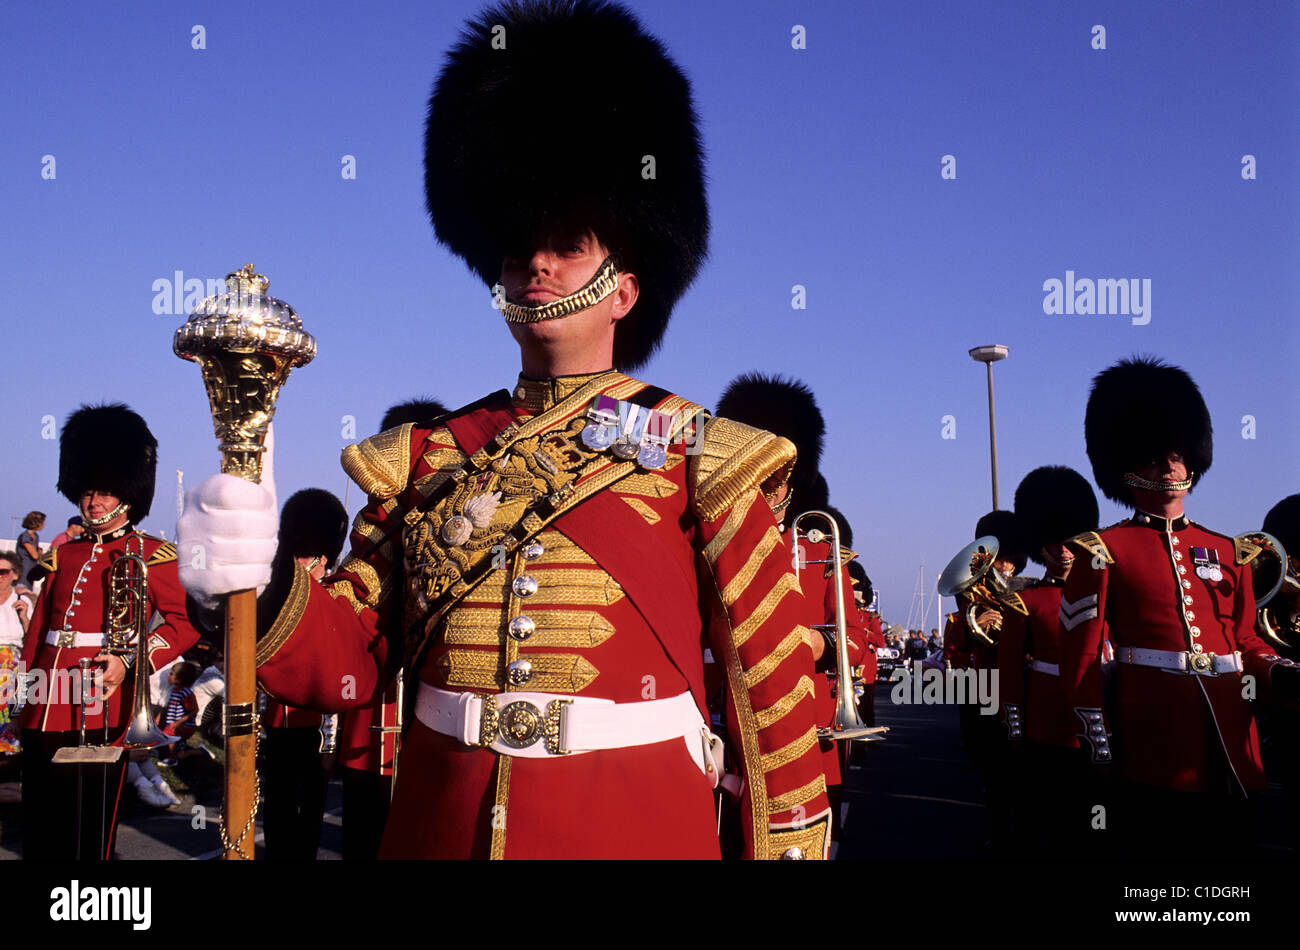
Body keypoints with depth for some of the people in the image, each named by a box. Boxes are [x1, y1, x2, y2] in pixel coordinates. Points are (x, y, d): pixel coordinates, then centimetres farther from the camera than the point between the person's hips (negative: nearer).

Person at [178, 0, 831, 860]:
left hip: (638, 825, -2)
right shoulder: (426, 457, 4)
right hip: (440, 825, 3)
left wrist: (793, 844, -5)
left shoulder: (699, 457, -5)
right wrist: (254, 587, -16)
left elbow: (775, 677, -4)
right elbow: (348, 659, 3)